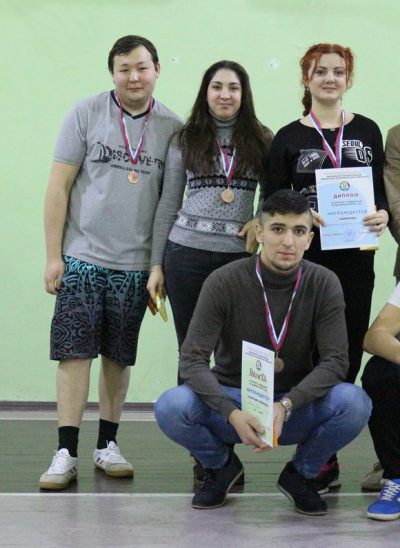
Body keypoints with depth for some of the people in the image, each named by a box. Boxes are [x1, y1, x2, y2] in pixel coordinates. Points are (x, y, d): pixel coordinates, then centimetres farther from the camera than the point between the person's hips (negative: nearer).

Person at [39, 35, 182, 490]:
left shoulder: (172, 128, 4)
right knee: (75, 353, -4)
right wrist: (53, 256, -5)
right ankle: (66, 452, -1)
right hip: (82, 257, -2)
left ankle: (107, 445, 20)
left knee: (119, 357, 9)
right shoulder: (86, 115, -1)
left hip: (135, 264, 2)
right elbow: (59, 187, -1)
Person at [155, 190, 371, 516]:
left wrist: (285, 406, -30)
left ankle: (301, 474, 2)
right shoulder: (224, 282, -13)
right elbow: (192, 360, -17)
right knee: (171, 406, -31)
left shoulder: (324, 284, -8)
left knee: (354, 402, -29)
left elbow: (335, 360, -13)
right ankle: (222, 465, 5)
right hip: (232, 402, 0)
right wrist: (232, 414, -33)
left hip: (295, 407, 1)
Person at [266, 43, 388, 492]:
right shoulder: (288, 139, 5)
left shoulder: (367, 132, 12)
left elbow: (382, 191, 13)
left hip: (355, 259, 2)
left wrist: (382, 214, -9)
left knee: (347, 355, 2)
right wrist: (306, 216, -16)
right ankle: (322, 460, 4)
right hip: (306, 260, -2)